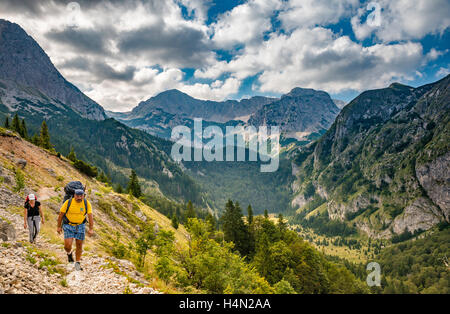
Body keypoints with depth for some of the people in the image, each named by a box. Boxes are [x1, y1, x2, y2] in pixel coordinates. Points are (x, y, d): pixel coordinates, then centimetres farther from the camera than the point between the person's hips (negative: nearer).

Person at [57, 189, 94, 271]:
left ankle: (77, 263, 23)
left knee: (79, 245, 5)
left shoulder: (87, 203, -11)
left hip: (80, 226, 2)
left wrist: (91, 229, -16)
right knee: (68, 245, -12)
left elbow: (90, 216, -10)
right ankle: (69, 253, 24)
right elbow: (61, 214, -3)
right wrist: (58, 226, 1)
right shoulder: (68, 202, -15)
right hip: (68, 226, -1)